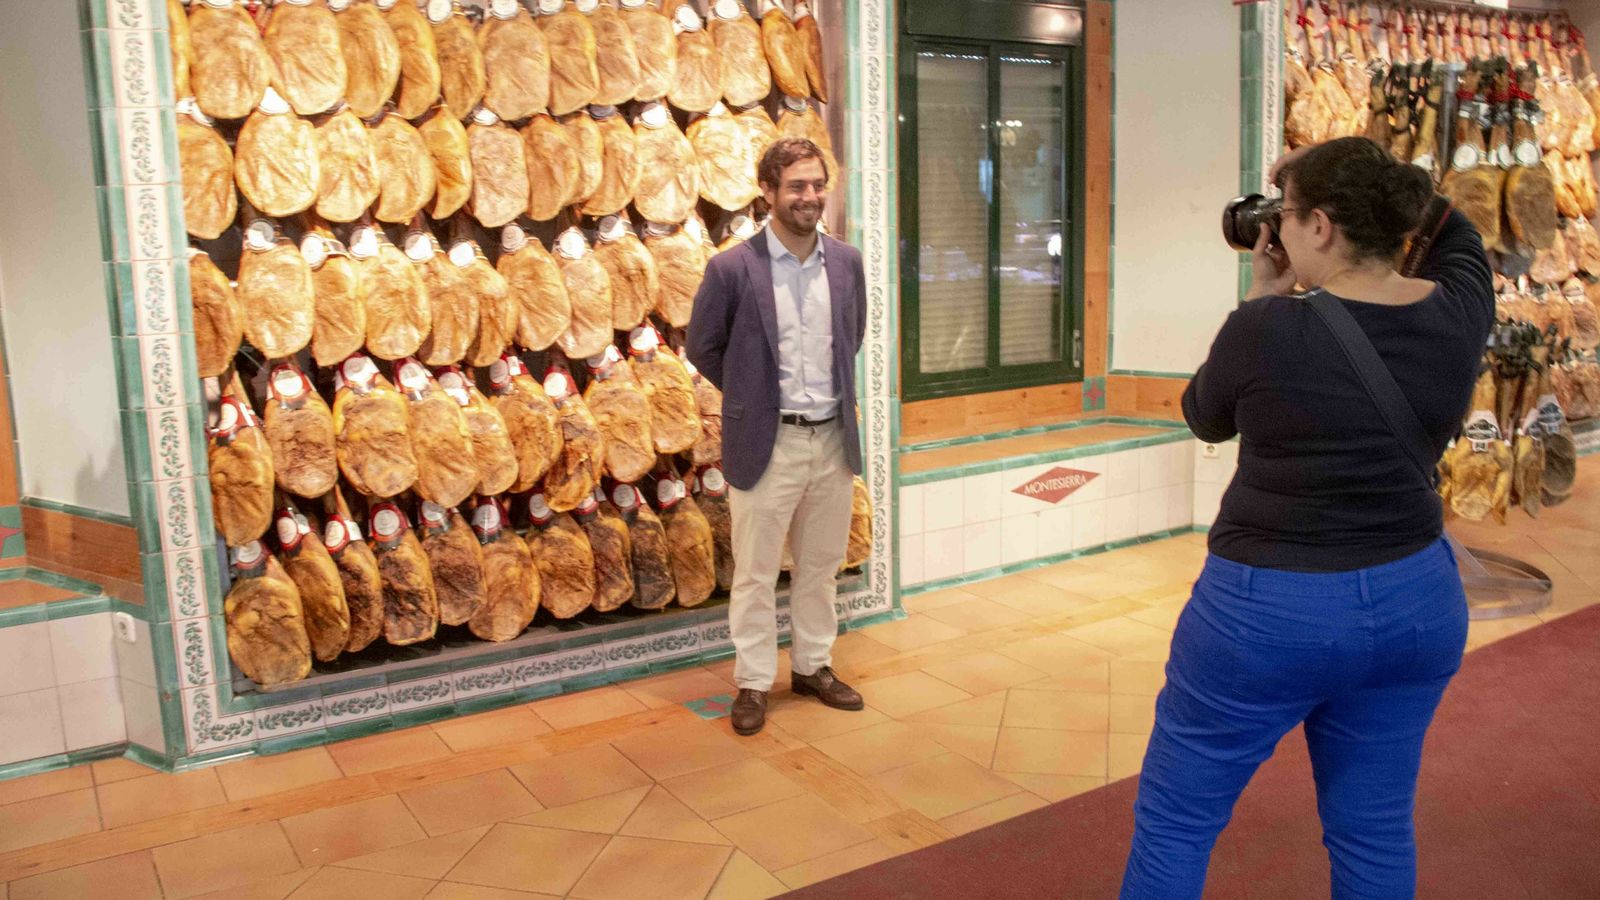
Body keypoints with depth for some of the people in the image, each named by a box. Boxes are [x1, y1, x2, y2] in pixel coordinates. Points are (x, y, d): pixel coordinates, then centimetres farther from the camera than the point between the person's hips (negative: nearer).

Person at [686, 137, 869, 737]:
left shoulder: (847, 263, 3)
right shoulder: (732, 269, -11)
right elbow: (702, 347, 1)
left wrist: (835, 391, 12)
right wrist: (754, 396, 4)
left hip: (833, 438, 4)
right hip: (767, 443, -4)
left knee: (820, 565, 16)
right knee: (756, 572, 6)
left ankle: (813, 666, 32)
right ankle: (753, 682, 20)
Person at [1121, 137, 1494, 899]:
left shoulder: (1266, 329, -18)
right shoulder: (1456, 316, -3)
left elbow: (1204, 418, 2)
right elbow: (1457, 236, 21)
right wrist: (1378, 183, 14)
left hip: (1269, 609, -5)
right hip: (1417, 602, 6)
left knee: (1175, 818, 10)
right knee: (1375, 828, 18)